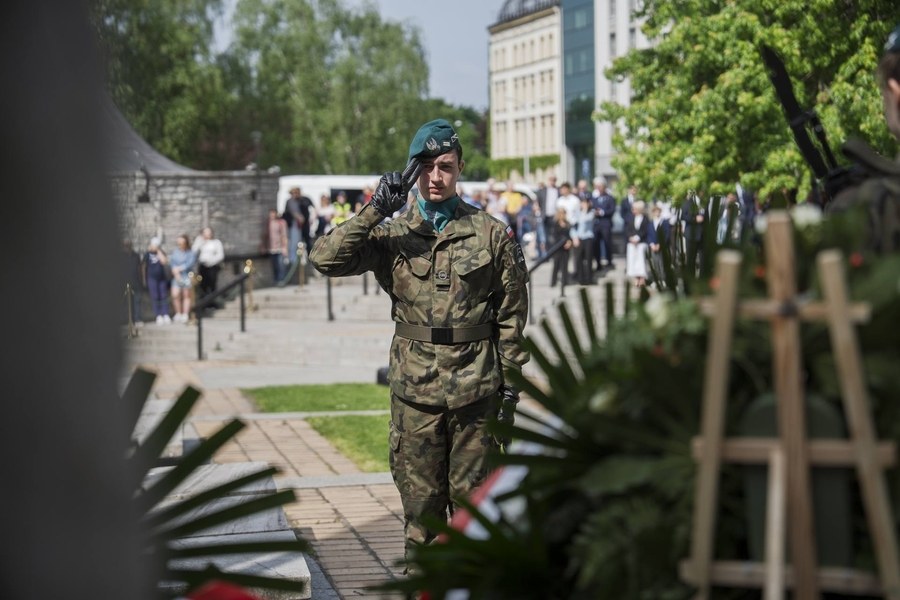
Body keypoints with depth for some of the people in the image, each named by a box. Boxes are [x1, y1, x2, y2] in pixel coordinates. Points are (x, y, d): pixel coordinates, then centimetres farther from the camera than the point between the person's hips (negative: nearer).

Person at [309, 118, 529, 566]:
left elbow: (512, 315, 5)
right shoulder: (392, 235, 2)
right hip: (414, 388, 1)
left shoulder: (492, 235, 2)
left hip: (475, 388, -1)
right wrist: (373, 211, -17)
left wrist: (510, 384, 2)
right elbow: (325, 259, -10)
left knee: (472, 495, 7)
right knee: (420, 499, 6)